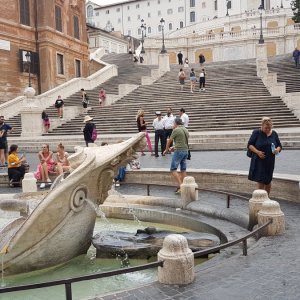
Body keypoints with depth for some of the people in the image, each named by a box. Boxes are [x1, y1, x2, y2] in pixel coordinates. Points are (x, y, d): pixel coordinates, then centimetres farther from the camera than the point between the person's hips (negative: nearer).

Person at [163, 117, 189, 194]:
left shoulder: (176, 130, -9)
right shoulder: (186, 130, 13)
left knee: (173, 169, -4)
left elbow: (169, 141, -1)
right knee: (183, 170, 10)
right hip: (186, 150, 8)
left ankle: (180, 185, -14)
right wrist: (174, 147, 32)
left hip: (179, 151, -8)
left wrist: (166, 149, 16)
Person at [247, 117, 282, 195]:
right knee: (260, 181, -7)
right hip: (259, 162, -3)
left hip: (270, 162, 4)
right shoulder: (256, 132, -6)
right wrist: (257, 152, -20)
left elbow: (279, 146, 10)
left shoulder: (274, 134, 4)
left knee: (267, 181, 14)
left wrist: (277, 150, -13)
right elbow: (250, 145, -5)